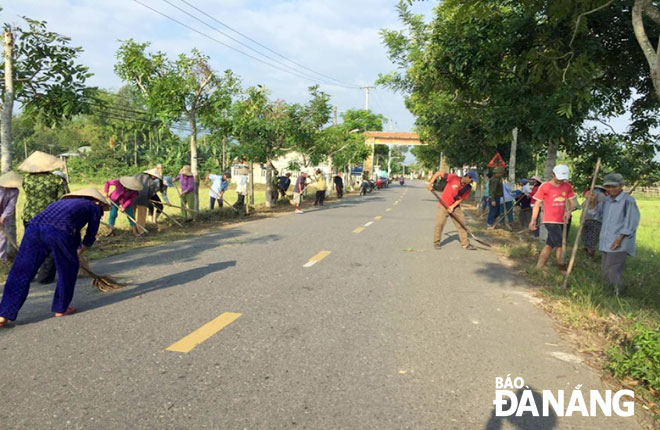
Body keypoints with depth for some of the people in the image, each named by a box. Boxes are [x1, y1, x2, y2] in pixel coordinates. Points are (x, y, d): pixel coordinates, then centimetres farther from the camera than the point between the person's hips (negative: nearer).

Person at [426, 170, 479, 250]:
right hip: (444, 205, -4)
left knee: (461, 223, 2)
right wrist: (430, 183, -24)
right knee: (440, 223, -6)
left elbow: (462, 199, -4)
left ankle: (465, 244, 12)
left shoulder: (468, 188, -8)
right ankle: (436, 242, 11)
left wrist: (453, 206, -16)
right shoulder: (453, 178, -21)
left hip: (455, 207, 4)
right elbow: (439, 173, -17)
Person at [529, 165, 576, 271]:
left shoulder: (567, 186, 6)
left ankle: (538, 268, 19)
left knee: (549, 245, 10)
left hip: (561, 221, 5)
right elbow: (537, 204, -3)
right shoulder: (545, 187, -7)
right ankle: (562, 269, 9)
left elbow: (572, 202, 11)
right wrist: (533, 220, -6)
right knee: (560, 244, -7)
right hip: (550, 221, -5)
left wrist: (569, 211, -11)